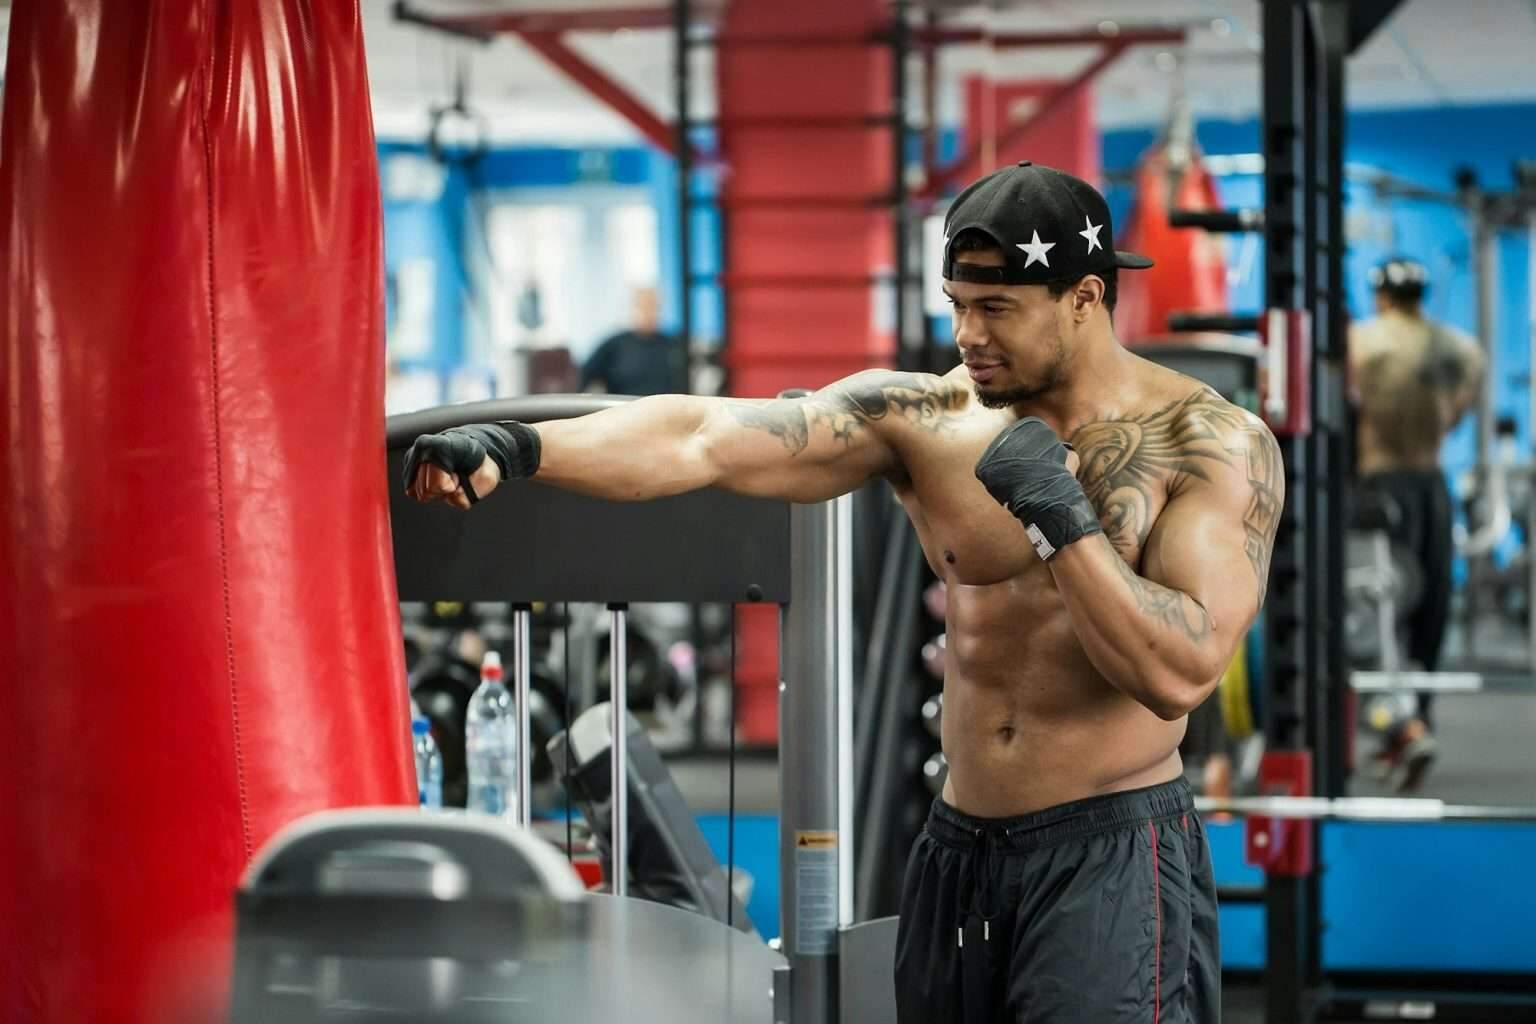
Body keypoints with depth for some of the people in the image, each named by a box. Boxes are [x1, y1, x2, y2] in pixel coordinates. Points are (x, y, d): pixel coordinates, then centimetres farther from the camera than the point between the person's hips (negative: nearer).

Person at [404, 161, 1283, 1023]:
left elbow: (1180, 675, -18)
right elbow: (704, 439, -12)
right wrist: (521, 448, -25)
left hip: (1112, 857, -4)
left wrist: (1062, 517, -23)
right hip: (960, 850, 4)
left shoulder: (1215, 445, -9)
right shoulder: (927, 417, -2)